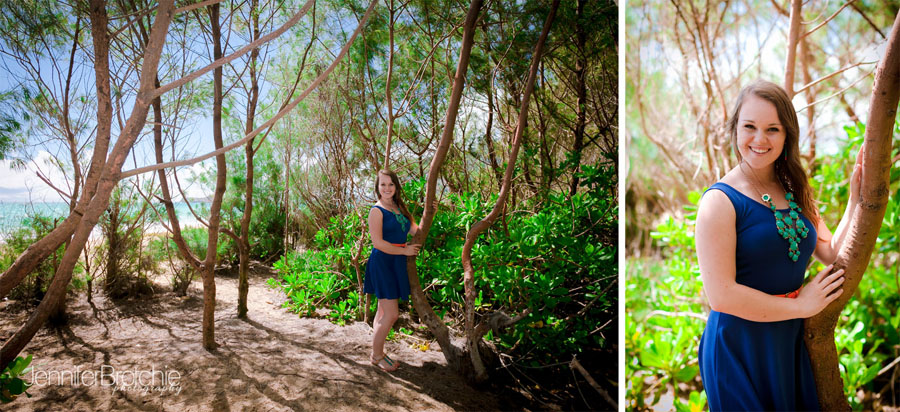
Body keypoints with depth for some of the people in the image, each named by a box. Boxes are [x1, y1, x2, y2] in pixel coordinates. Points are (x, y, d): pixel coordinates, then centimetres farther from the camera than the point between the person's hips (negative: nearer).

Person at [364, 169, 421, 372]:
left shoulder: (399, 208, 14)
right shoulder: (377, 210, -10)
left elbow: (416, 231, 8)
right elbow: (378, 242, -17)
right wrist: (405, 250, -12)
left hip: (396, 264, 8)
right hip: (382, 263, -8)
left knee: (383, 312, 16)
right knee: (391, 314, -5)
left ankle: (377, 351, 28)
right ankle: (376, 355, 11)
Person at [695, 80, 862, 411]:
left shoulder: (794, 192, 7)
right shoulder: (721, 200, -17)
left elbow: (833, 253, 8)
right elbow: (721, 295, -23)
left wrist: (856, 197, -1)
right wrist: (801, 306, -12)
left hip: (793, 341, 7)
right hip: (740, 346, -7)